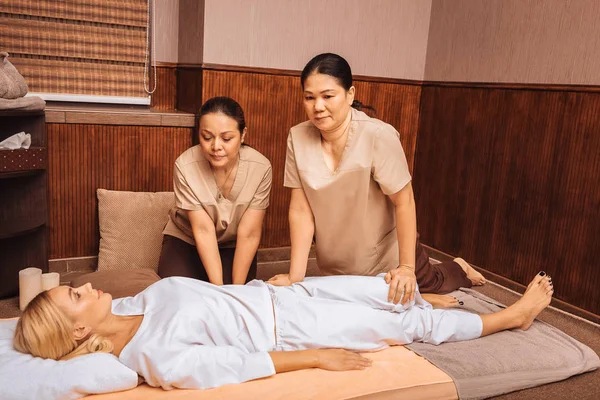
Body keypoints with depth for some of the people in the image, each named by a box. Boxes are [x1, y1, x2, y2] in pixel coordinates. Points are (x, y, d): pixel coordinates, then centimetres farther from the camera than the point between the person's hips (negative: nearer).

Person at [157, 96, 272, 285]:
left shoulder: (260, 167, -26)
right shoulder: (185, 166, -27)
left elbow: (249, 234, -22)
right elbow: (203, 230, -24)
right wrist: (218, 288, -25)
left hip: (234, 247, 1)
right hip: (185, 241, 0)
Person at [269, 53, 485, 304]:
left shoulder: (378, 136, -28)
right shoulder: (297, 138, -17)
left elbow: (404, 202, -22)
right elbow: (300, 210, -16)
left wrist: (407, 268, -23)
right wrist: (296, 275, -19)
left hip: (388, 259, -4)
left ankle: (459, 270, 52)